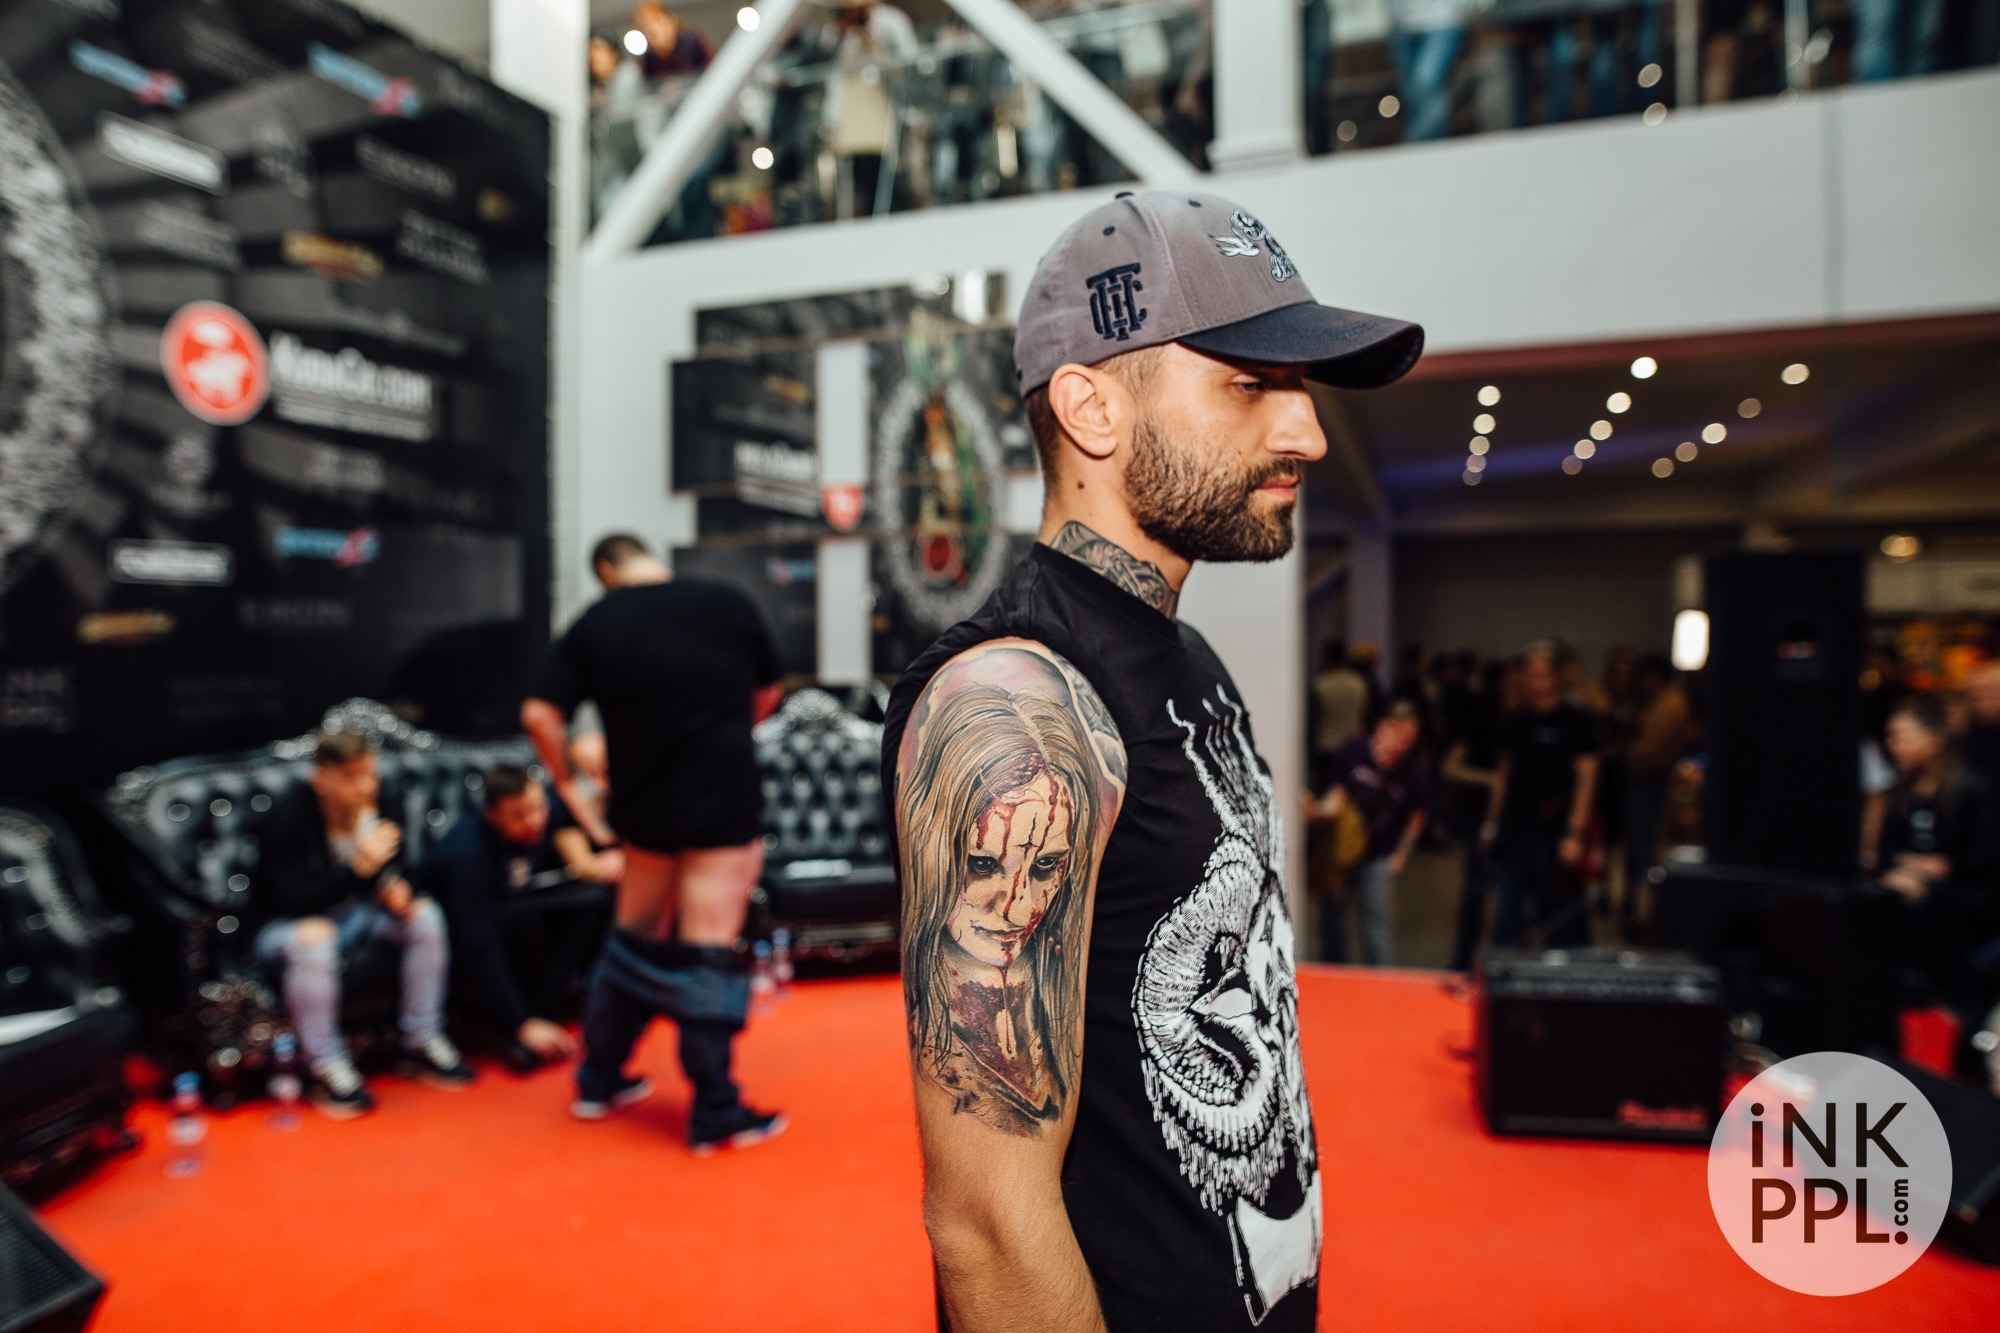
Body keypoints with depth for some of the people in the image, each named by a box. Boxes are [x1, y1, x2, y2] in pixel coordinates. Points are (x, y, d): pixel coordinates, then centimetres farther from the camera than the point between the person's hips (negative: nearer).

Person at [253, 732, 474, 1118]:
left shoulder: (377, 804, -9)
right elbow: (291, 901, -28)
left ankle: (421, 1042, -5)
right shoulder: (289, 817, -24)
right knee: (314, 939, -37)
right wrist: (361, 867, -38)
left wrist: (395, 886, -16)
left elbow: (395, 866, 8)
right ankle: (327, 1068, -22)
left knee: (426, 915, -16)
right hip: (290, 926, -5)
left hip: (355, 913, 5)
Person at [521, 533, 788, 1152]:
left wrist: (568, 786, 7)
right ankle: (715, 1113, 7)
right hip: (724, 803, -3)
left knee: (635, 938, 20)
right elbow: (767, 695, 7)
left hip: (645, 805, 3)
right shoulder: (728, 603, -3)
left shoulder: (592, 625, 0)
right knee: (709, 950, 0)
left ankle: (598, 1080, 32)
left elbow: (540, 714, -5)